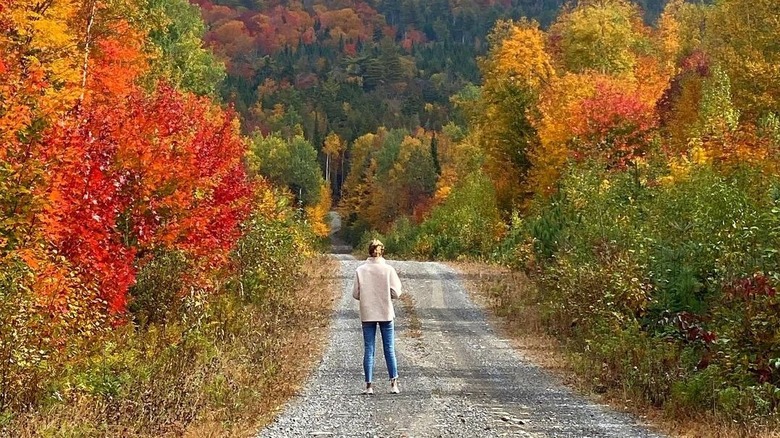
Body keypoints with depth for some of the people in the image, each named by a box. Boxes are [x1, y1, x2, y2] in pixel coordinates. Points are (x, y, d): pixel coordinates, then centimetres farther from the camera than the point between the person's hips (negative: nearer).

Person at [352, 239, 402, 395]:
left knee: (368, 350, 6)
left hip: (367, 315, 1)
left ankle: (369, 385, 4)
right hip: (386, 314, -1)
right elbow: (396, 293, -8)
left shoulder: (360, 270, -5)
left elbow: (355, 294, -4)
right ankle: (394, 383, 6)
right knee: (389, 349, 8)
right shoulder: (388, 269, -8)